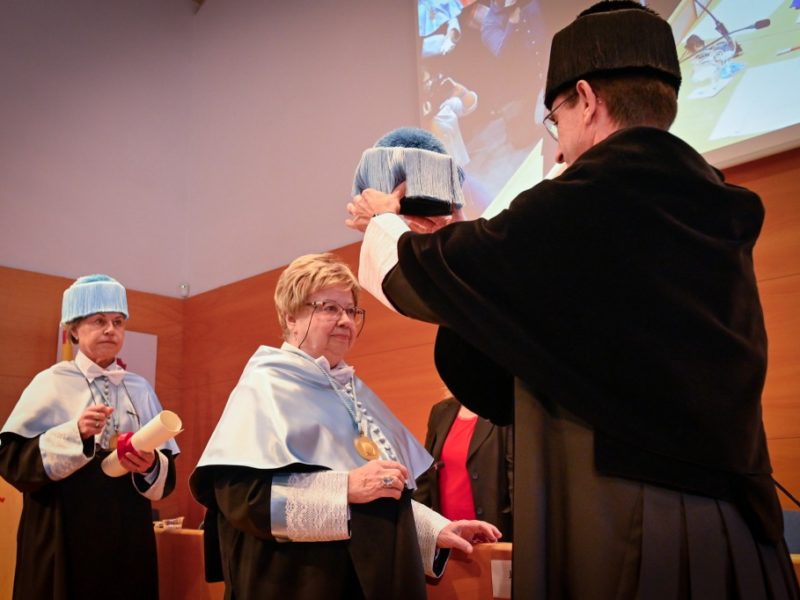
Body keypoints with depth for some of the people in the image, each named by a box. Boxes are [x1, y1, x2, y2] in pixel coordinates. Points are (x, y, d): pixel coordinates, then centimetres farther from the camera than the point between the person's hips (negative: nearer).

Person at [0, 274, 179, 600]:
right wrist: (75, 434, -20)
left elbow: (168, 475, 5)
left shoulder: (140, 388, 7)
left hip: (128, 537, 3)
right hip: (63, 537, -3)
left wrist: (151, 465, -16)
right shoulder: (52, 382, -1)